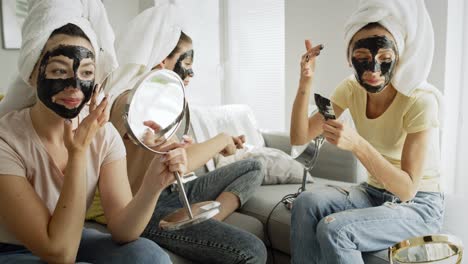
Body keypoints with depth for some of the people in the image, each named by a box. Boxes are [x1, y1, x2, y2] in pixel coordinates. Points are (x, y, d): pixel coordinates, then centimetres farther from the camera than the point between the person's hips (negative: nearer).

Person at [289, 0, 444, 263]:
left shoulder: (421, 101, -24)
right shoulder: (351, 90, -8)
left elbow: (407, 189, -26)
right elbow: (299, 138, -9)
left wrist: (357, 144, -40)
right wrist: (305, 83, -23)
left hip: (418, 205, -5)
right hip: (373, 193, 5)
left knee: (333, 230, -28)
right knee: (307, 203, -23)